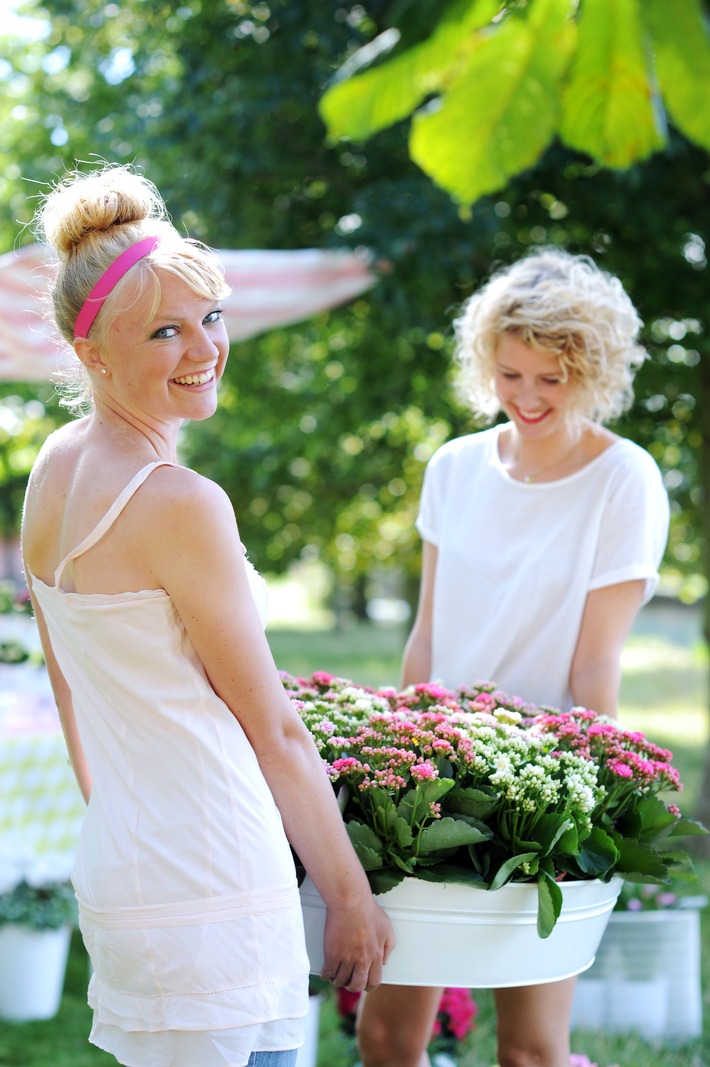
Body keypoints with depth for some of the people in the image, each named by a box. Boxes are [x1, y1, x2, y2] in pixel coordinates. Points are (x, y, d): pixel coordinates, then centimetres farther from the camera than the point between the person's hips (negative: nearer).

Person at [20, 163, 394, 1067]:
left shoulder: (54, 469, 8)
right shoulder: (178, 503, -18)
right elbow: (274, 733, -10)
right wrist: (351, 896, 1)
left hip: (120, 868, 9)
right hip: (207, 898, -9)